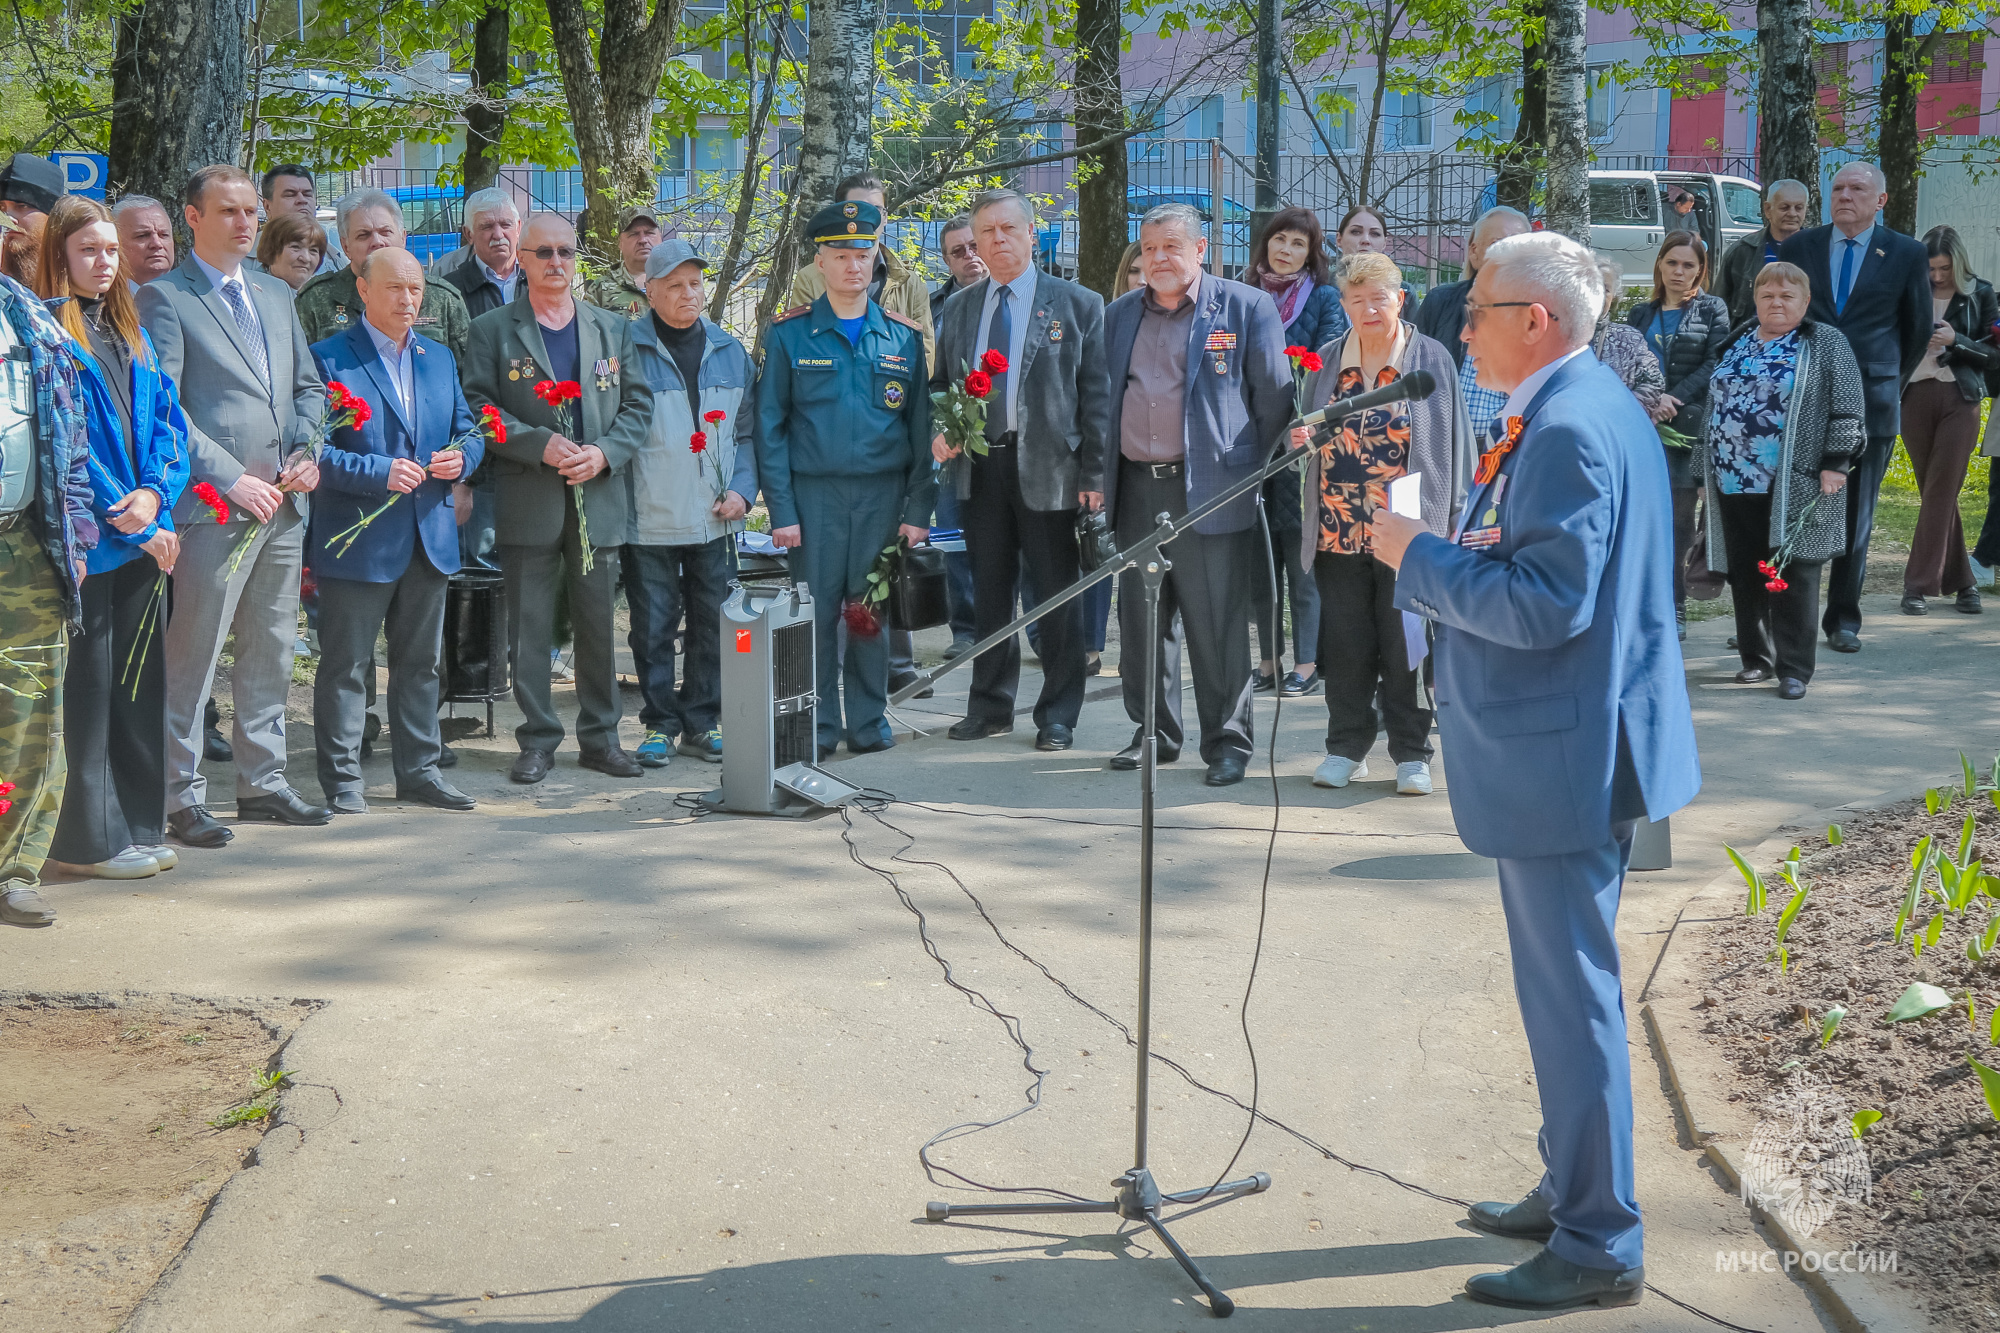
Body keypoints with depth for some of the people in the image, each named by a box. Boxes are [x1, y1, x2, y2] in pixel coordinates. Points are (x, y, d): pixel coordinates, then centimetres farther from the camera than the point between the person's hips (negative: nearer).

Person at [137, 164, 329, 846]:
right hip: (214, 507, -7)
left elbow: (308, 386, 22)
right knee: (193, 655, -3)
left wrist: (307, 452, 2)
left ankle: (262, 779, 22)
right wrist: (231, 477, -16)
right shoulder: (165, 298, -4)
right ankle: (183, 795, 3)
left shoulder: (277, 296, 18)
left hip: (283, 506, 7)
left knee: (271, 650, 12)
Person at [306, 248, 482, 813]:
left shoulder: (440, 357, 15)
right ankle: (341, 780, 8)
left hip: (430, 534, 6)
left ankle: (419, 771, 23)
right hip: (357, 539, -6)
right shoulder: (328, 358, -5)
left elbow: (468, 429, 18)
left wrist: (461, 456, -5)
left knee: (422, 661, 13)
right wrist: (379, 473, -22)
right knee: (346, 665, 0)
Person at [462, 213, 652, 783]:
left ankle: (601, 736, 16)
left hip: (599, 498, 2)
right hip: (528, 502, -2)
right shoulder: (493, 330, 5)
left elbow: (638, 404, 10)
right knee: (530, 628, 1)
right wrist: (540, 445, -15)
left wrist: (605, 452, -8)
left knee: (599, 624, 6)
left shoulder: (613, 328, 14)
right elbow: (478, 407, -3)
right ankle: (537, 740, 10)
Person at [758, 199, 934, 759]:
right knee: (815, 610, -2)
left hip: (883, 493, 2)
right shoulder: (789, 335, 3)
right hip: (814, 494, -1)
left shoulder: (903, 336, 8)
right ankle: (819, 725, 8)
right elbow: (770, 426, 1)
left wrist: (919, 508, 1)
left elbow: (920, 425, 8)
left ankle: (868, 722, 16)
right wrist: (781, 511, -6)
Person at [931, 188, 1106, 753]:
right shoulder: (957, 309, 12)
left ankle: (1058, 715, 12)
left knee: (1056, 595, 3)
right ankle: (990, 706, 22)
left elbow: (1097, 395, -4)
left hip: (1049, 469, -4)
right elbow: (939, 382, 20)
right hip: (979, 467, 4)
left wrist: (1094, 474, -10)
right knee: (989, 590, 11)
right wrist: (938, 431, -2)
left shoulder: (1079, 305, 0)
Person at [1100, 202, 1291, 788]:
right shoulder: (1118, 315, 15)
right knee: (1140, 621, 10)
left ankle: (1227, 743, 6)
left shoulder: (1247, 309, 0)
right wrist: (1101, 475, 12)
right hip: (1136, 491, 5)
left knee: (1217, 624, -3)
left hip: (1209, 491, -5)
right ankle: (1154, 732, 22)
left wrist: (1248, 472, -2)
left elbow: (1274, 399, 0)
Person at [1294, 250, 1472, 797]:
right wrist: (1299, 439, -1)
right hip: (1338, 531, 3)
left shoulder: (1432, 359, 1)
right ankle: (1346, 747, 20)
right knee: (1345, 646, 8)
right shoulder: (1327, 361, 11)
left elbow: (1454, 444, 0)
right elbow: (1306, 431, 22)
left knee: (1405, 645, 1)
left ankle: (1411, 754, 12)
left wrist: (1452, 523, -5)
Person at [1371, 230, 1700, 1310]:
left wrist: (1419, 556, -17)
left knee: (1571, 994, -3)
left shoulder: (1565, 428, -21)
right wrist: (1439, 553, 3)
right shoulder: (1590, 404, 13)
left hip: (1560, 755, -11)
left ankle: (1598, 1246, 7)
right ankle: (1573, 1192, 34)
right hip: (1573, 745, 11)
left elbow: (1547, 605, -27)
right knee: (1566, 986, 20)